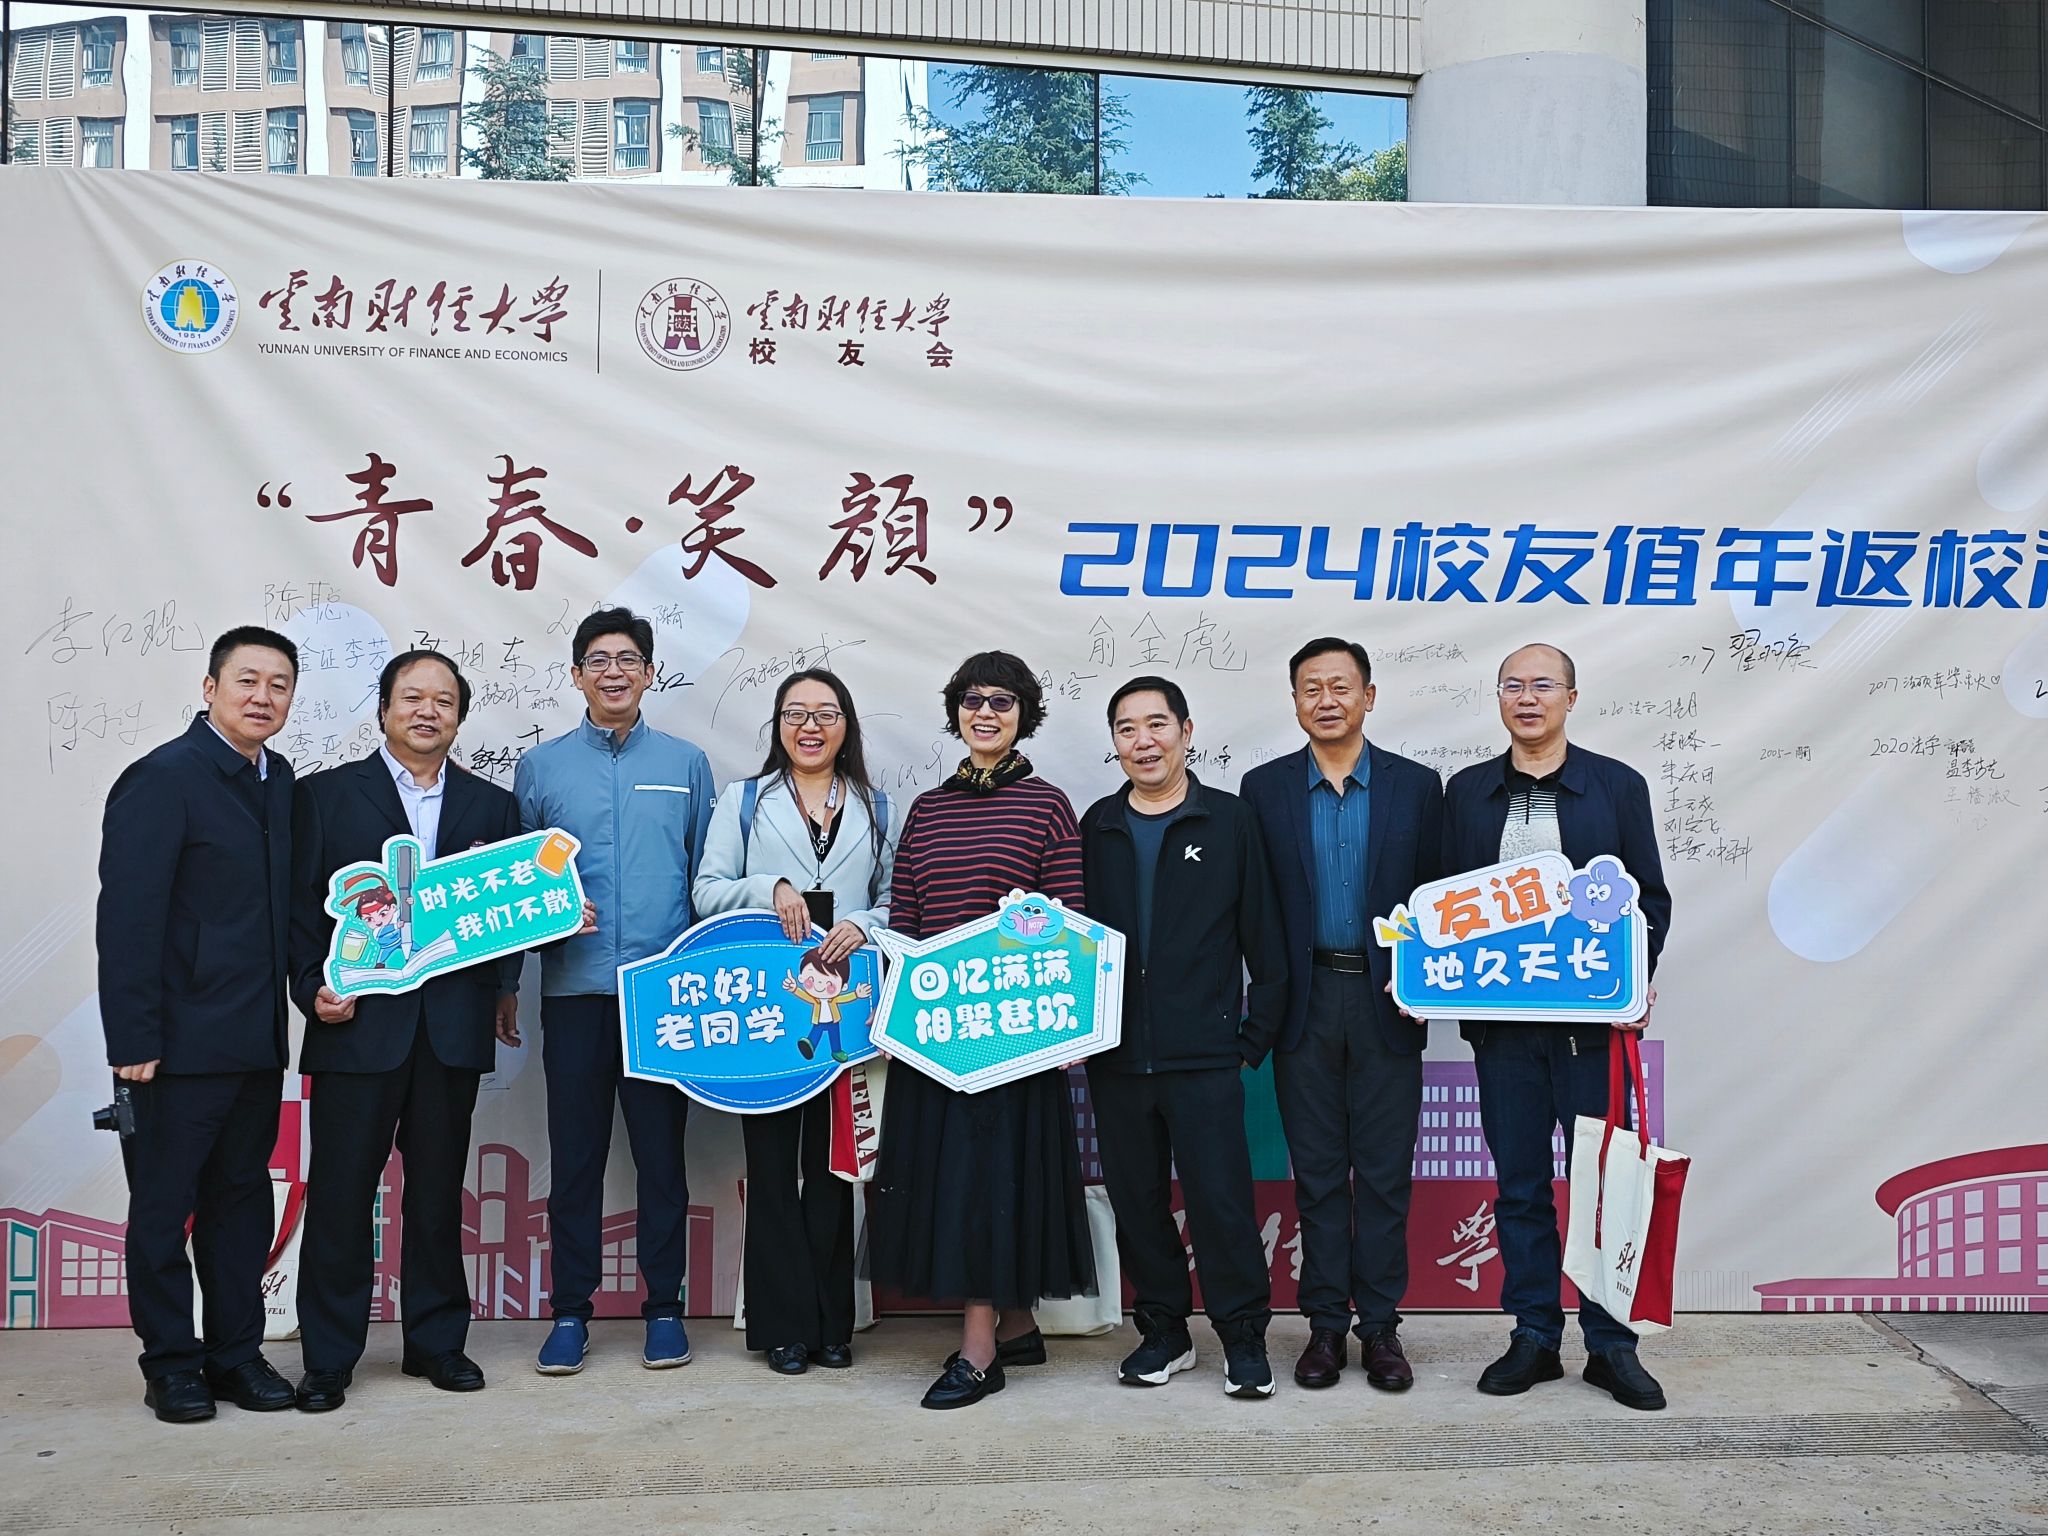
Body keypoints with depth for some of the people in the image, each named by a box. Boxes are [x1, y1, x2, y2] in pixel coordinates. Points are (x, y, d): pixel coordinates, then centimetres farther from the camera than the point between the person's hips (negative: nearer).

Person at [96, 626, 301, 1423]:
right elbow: (127, 919, -15)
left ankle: (236, 1354, 25)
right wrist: (133, 1042, -18)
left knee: (241, 1200, 14)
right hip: (181, 1043, -7)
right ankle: (172, 1364, 18)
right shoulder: (162, 779, -12)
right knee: (163, 1206, 6)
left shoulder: (278, 781, 10)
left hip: (256, 1040, 7)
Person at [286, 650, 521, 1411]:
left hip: (454, 1026, 2)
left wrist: (505, 989, -1)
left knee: (439, 1190, 10)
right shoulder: (325, 795, 6)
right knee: (341, 1189, 1)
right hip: (358, 1021, -2)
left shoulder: (492, 806, 12)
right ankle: (328, 1357, 11)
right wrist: (314, 989, -8)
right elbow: (300, 902, 2)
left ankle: (437, 1341, 21)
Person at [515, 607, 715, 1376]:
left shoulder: (685, 763, 8)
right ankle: (570, 1310, 15)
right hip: (574, 987, 0)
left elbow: (708, 875, 10)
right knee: (575, 1153, 5)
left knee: (661, 1151, 5)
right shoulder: (541, 766, 8)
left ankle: (664, 1306, 16)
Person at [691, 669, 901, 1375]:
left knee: (832, 1165, 4)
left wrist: (862, 925, -9)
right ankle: (785, 1326, 8)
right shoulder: (743, 801, 10)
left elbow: (898, 902, 11)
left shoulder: (878, 810, 14)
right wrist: (770, 888, -13)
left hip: (845, 1010, 1)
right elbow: (707, 891, 4)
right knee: (773, 1163, 0)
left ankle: (831, 1324, 13)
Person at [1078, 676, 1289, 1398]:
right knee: (1137, 1199, 10)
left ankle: (1244, 1338, 12)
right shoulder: (1097, 828, 9)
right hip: (1116, 1058, 3)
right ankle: (1163, 1332, 24)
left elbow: (1264, 939, 2)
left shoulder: (1228, 820, 2)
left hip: (1203, 1054, -3)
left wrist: (1258, 1034, -2)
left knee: (1221, 1197, -3)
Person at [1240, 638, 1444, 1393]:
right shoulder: (1264, 788, 4)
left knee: (1385, 1172, 4)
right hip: (1306, 1003, 1)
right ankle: (1325, 1323, 16)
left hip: (1387, 1003, 0)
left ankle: (1380, 1325, 14)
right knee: (1317, 1173, 7)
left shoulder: (1416, 785, 2)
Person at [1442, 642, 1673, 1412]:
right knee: (1519, 1184, 8)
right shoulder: (1466, 791, 10)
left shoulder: (1618, 785, 4)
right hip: (1500, 1020, 2)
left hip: (1591, 1016, -2)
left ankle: (1611, 1345, 13)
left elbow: (1650, 898, 4)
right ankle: (1533, 1338, 18)